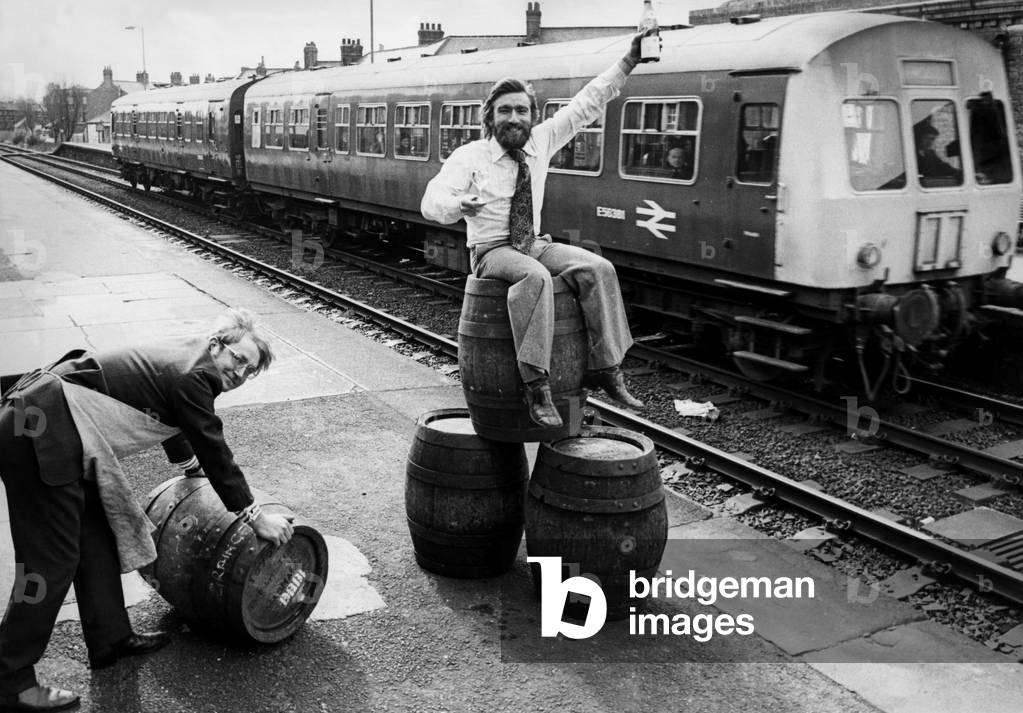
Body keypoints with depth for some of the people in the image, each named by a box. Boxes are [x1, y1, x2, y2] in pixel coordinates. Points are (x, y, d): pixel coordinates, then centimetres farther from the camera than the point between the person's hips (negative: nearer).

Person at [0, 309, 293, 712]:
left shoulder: (186, 362, 17)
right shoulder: (192, 377, -13)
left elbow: (174, 423, 37)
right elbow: (214, 452, -11)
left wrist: (192, 466, 53)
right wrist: (255, 517, -3)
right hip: (40, 433, -11)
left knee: (96, 533, 17)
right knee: (53, 560, -5)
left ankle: (110, 639, 28)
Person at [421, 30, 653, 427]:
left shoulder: (541, 141, 6)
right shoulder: (470, 156, -5)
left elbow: (586, 104, 8)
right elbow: (431, 202, -13)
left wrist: (627, 62, 3)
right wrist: (460, 205, -36)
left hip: (535, 245, 5)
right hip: (491, 251, -5)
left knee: (597, 269, -19)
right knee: (536, 277, -37)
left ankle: (605, 369, -15)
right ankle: (536, 385, -37)